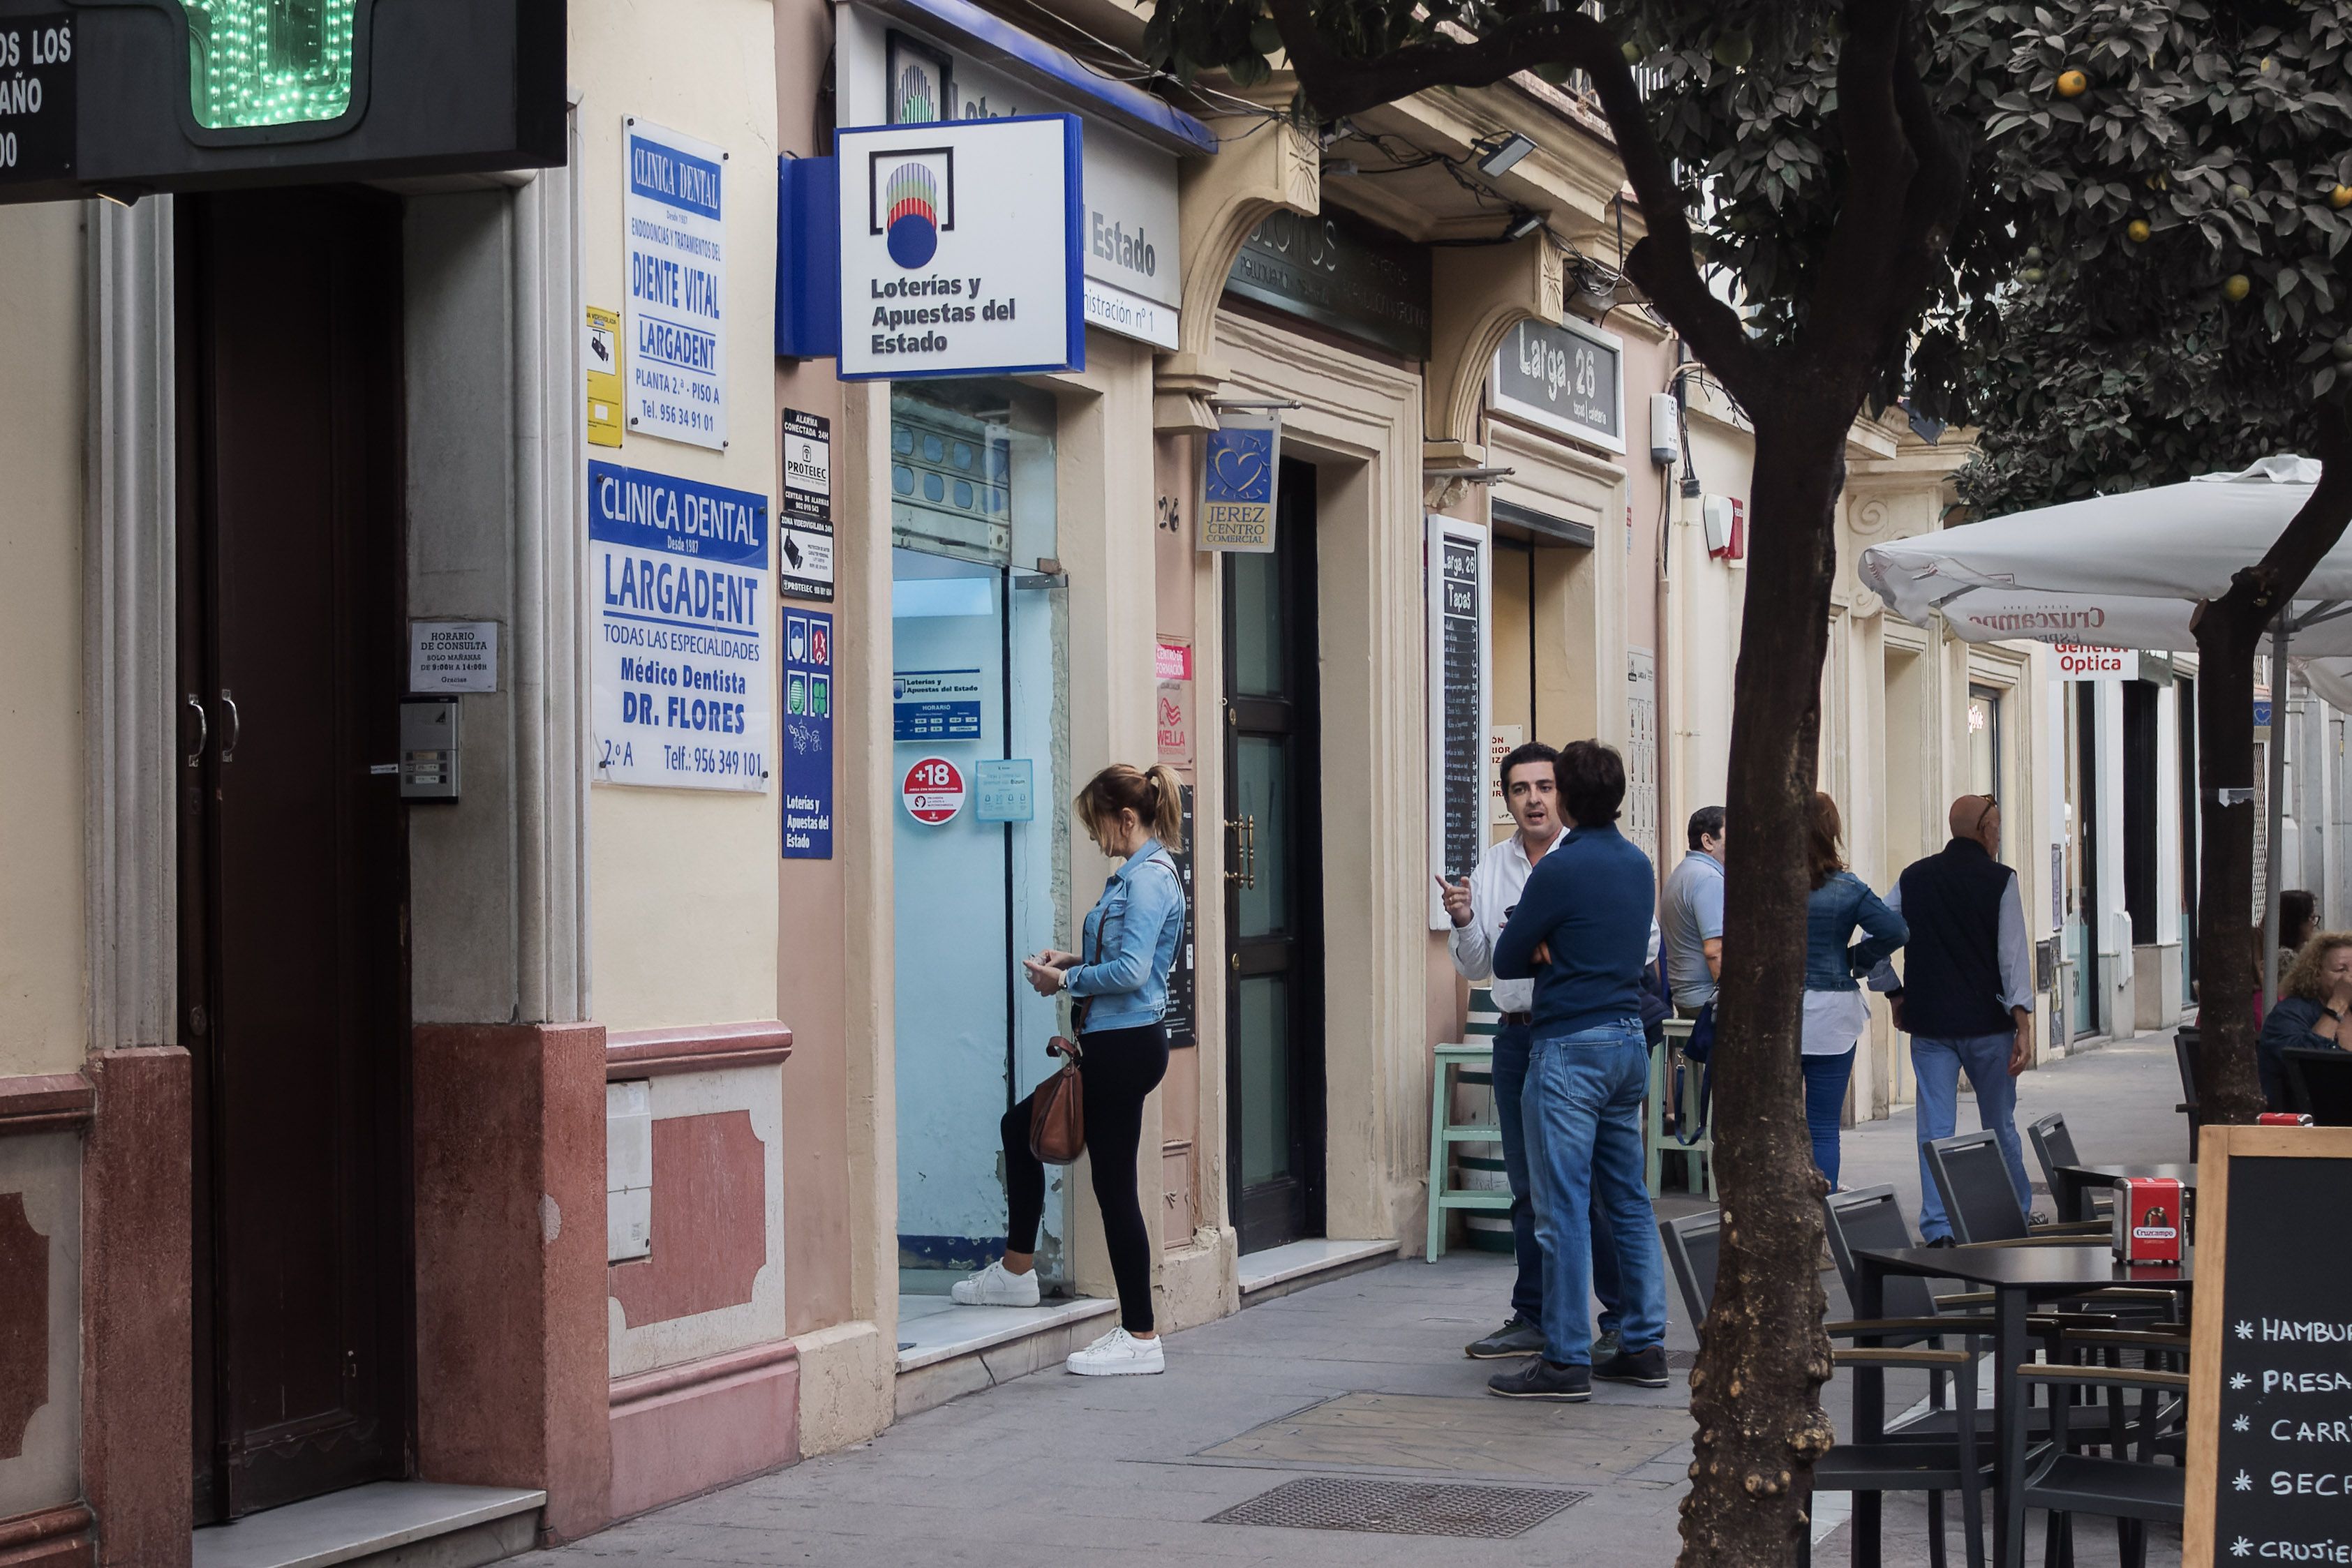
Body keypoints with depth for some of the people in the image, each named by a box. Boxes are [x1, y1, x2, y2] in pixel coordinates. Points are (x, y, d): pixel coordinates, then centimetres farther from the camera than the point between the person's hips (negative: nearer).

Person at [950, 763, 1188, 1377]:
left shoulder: (1150, 878, -17)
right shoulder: (1139, 873, 14)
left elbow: (1132, 971, -25)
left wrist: (1066, 980, -12)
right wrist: (1075, 961, 10)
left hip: (1125, 1045, -11)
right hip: (1114, 1044, 11)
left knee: (1114, 1185, -5)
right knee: (1021, 1127, 22)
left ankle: (1140, 1338, 1)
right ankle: (1016, 1271, 33)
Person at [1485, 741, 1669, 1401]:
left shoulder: (1560, 869, -13)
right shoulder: (1639, 865, 11)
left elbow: (1506, 962, -7)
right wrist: (1552, 948, 6)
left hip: (1569, 1046, -8)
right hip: (1629, 1038, 8)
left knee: (1563, 1208, -5)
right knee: (1629, 1199, 12)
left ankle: (1567, 1359, -4)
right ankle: (1644, 1345, 15)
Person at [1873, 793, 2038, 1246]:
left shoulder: (1913, 878, 5)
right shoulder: (2000, 881, -6)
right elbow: (2013, 954, -11)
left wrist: (1895, 993, 13)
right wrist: (2023, 1023, -12)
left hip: (1929, 1022, 2)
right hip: (1987, 1022, -2)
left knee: (1935, 1128, 2)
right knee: (2000, 1125, 13)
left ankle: (1938, 1228, -5)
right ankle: (2017, 1216, 27)